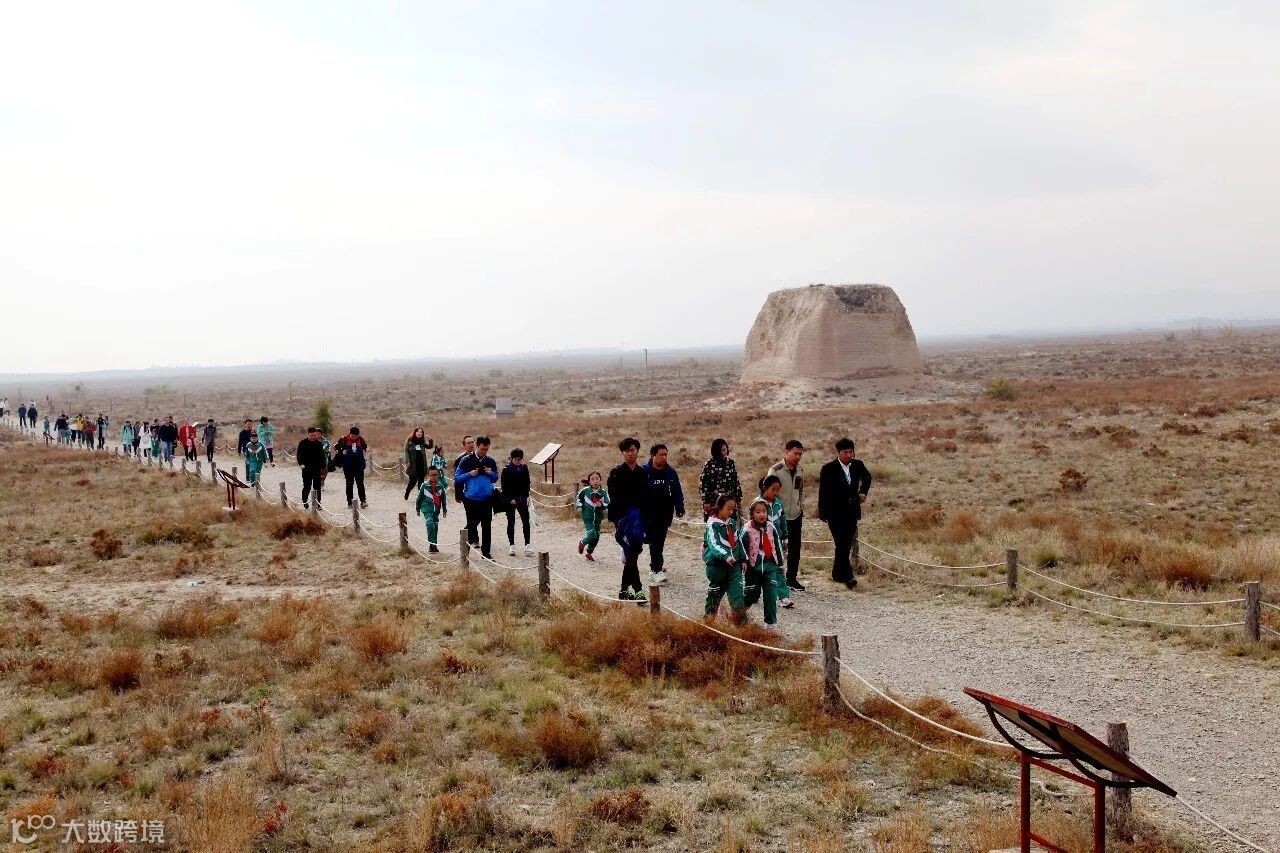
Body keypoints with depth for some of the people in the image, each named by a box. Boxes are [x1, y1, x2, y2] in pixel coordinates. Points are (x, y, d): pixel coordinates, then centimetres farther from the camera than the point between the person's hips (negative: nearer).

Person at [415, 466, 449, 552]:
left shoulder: (440, 486, 2)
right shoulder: (424, 486, -4)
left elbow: (444, 498, 11)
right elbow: (419, 497, 6)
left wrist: (445, 510, 12)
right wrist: (418, 509, 12)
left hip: (436, 509, 4)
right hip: (427, 509, -4)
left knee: (435, 526, 9)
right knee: (430, 524, -21)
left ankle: (434, 545, 19)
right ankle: (432, 544, -20)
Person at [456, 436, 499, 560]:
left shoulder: (490, 461, 7)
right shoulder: (466, 460, -3)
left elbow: (495, 478, 17)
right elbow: (458, 478, -1)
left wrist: (491, 473, -5)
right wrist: (469, 474, -16)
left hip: (487, 498, 3)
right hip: (471, 498, -3)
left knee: (487, 526, 3)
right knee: (472, 524, 2)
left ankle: (486, 552, 9)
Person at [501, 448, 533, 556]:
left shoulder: (524, 468, 4)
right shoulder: (507, 469, -8)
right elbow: (504, 486, -8)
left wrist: (526, 496, 3)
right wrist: (510, 499, -13)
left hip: (521, 498, 3)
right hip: (510, 499, -3)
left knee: (526, 521, -4)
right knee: (511, 522, 4)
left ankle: (527, 545, -4)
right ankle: (511, 545, 10)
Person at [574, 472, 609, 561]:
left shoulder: (603, 492, -4)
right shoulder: (585, 490, -8)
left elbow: (608, 504, -6)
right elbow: (578, 497, 9)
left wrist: (601, 505, -24)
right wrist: (579, 506, 2)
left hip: (598, 518, 4)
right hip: (588, 517, -4)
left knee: (596, 537, 9)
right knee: (592, 535, -18)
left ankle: (589, 553, 29)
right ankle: (582, 542, 14)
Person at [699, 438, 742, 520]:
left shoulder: (730, 463, 10)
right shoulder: (709, 464, -4)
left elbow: (736, 482, 14)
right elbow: (702, 484, -5)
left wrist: (739, 499, 12)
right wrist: (706, 502, -8)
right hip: (713, 501, -4)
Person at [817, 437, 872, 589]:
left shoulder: (857, 465, 4)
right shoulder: (828, 469, -9)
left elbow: (867, 477, 26)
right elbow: (823, 492, -6)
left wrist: (863, 491, 10)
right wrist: (822, 513, -8)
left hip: (851, 512, 5)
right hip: (835, 513, -5)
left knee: (847, 544, 9)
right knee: (842, 544, -12)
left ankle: (837, 574, 23)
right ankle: (847, 576, -12)